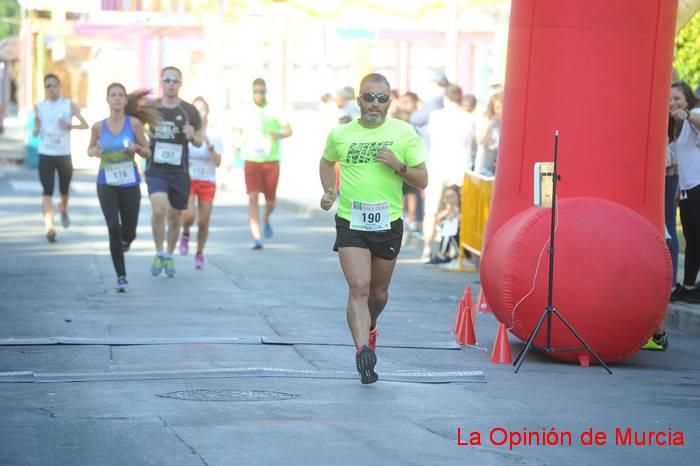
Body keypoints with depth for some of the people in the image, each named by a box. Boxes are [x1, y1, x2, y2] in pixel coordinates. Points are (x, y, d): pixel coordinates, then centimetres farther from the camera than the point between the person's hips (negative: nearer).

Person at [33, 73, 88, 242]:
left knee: (64, 189, 13)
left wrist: (70, 126, -20)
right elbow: (36, 131, 13)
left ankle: (64, 209, 46)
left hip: (64, 154, 0)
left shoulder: (69, 105, 1)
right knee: (47, 190, -14)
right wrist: (36, 130, -11)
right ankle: (49, 225, -23)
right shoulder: (39, 107, 4)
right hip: (45, 154, 0)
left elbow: (85, 124, -2)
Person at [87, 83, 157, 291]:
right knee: (113, 228, -13)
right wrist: (94, 152, -9)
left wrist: (137, 148, -19)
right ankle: (121, 276, -2)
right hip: (106, 183, 0)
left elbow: (147, 153, 3)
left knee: (128, 233, 5)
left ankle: (125, 240, 45)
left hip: (129, 183, 0)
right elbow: (90, 148, 14)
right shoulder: (99, 126, -1)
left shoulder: (134, 123, -4)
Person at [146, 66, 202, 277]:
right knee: (158, 208, -22)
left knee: (174, 216, 10)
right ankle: (159, 253, -5)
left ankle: (169, 256, 31)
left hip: (180, 171, 1)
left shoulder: (189, 111, 2)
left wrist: (192, 135, -12)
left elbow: (199, 142, 10)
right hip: (156, 169, -1)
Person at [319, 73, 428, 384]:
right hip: (350, 222, -1)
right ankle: (363, 351, -25)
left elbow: (422, 180, 0)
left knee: (378, 293, 16)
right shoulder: (340, 134, 2)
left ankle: (369, 328, 47)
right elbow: (327, 162, 23)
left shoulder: (404, 133, -2)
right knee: (358, 287, -18)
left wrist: (397, 165, -18)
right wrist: (328, 191, 6)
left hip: (388, 224, 1)